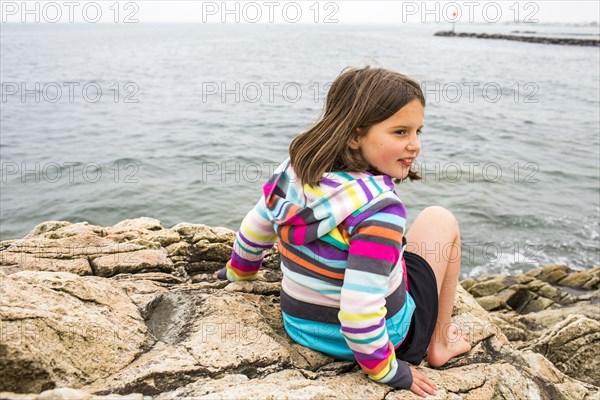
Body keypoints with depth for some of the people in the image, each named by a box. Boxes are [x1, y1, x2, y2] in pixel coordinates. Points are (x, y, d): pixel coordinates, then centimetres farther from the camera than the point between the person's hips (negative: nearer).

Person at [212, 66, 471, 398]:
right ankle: (439, 345, 17)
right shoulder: (379, 208, -32)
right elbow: (360, 312, -34)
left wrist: (239, 272, 22)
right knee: (440, 219, 9)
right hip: (371, 338, -5)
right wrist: (387, 370, -15)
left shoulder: (294, 170, -12)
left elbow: (253, 232, 2)